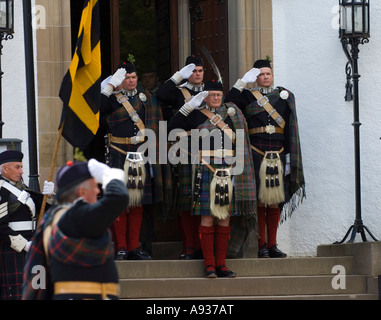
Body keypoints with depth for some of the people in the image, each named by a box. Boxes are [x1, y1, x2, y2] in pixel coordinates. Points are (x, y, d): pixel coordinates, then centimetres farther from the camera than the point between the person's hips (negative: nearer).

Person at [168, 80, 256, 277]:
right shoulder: (196, 115, 3)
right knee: (207, 218, -5)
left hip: (228, 175, 3)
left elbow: (238, 145, 14)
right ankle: (209, 265, -2)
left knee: (225, 219, 5)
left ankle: (221, 264, 10)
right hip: (206, 174, -3)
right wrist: (189, 106, -10)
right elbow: (172, 127, -5)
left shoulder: (232, 114, 12)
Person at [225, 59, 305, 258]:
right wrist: (242, 83, -12)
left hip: (278, 156, 2)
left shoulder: (284, 96, 11)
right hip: (256, 155, -2)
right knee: (259, 200, -3)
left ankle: (272, 245, 9)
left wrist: (289, 157, 3)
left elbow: (290, 130, 9)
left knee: (275, 201, 4)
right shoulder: (247, 97, 6)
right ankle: (261, 246, 0)